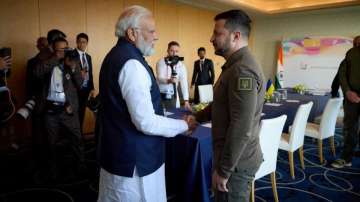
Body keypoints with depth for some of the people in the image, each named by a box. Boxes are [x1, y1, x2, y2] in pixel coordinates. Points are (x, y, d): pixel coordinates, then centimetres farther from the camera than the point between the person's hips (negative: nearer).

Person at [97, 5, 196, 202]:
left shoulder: (116, 55, 9)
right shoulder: (132, 63, -22)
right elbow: (146, 122, -26)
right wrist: (184, 125, -11)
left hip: (118, 152, 10)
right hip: (134, 159, -9)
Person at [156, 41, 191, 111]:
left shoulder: (181, 66, 0)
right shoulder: (161, 62, -5)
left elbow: (184, 83, -8)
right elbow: (160, 78, -18)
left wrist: (186, 101, -16)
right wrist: (168, 80, -41)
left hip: (173, 96, 2)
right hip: (161, 95, -2)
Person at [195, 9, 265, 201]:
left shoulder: (243, 70, -24)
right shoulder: (234, 65, 10)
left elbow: (241, 130, -27)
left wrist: (223, 170, -21)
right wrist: (197, 117, 14)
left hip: (236, 162, -9)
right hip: (232, 156, 9)